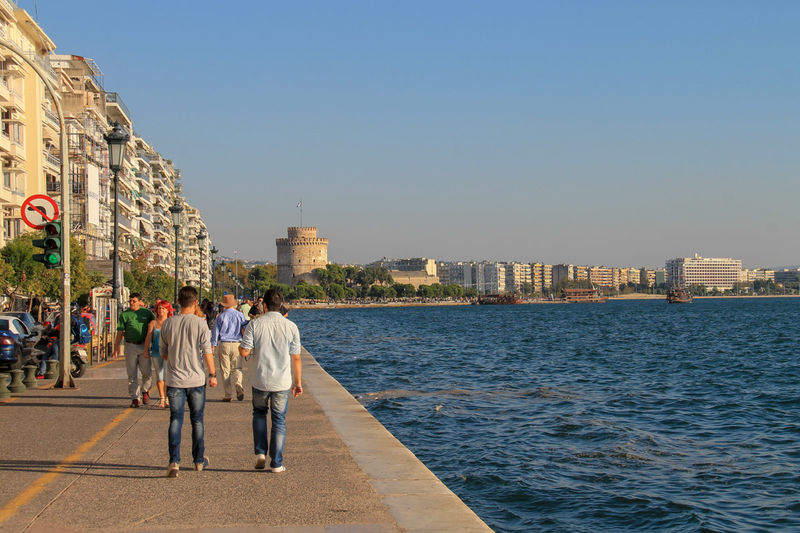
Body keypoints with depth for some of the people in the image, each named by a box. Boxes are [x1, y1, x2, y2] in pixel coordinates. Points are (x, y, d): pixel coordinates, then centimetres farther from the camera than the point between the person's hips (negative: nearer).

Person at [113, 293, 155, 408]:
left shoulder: (147, 312, 7)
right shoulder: (124, 314, 5)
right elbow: (120, 332, 4)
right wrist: (116, 347, -4)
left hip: (144, 346, 0)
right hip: (130, 346, 0)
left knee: (146, 371, -1)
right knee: (132, 374, 1)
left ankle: (145, 390, 25)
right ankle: (134, 398, 6)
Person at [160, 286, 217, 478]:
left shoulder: (168, 323, 0)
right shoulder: (200, 323, -9)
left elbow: (163, 353, 9)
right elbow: (207, 352, -10)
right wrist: (212, 374, -1)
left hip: (174, 380, 1)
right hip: (196, 379, -1)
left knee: (175, 420, 3)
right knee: (197, 420, 12)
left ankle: (174, 461, -10)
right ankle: (199, 460, 22)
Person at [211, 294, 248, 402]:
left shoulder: (220, 317, 1)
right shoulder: (240, 315, 3)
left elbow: (215, 333, 2)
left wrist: (213, 347, 6)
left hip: (223, 345, -1)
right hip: (237, 344, 1)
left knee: (225, 370, 4)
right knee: (237, 368, 8)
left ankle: (228, 395, 3)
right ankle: (238, 385, -20)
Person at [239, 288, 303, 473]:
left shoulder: (255, 324, -8)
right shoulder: (290, 326, -5)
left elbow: (244, 352, -11)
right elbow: (296, 357, -3)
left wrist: (243, 341, 12)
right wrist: (298, 382, 6)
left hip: (260, 380, 0)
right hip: (282, 381, 0)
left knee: (259, 413, 23)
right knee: (279, 421, 9)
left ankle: (260, 453, 13)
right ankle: (276, 463, 9)